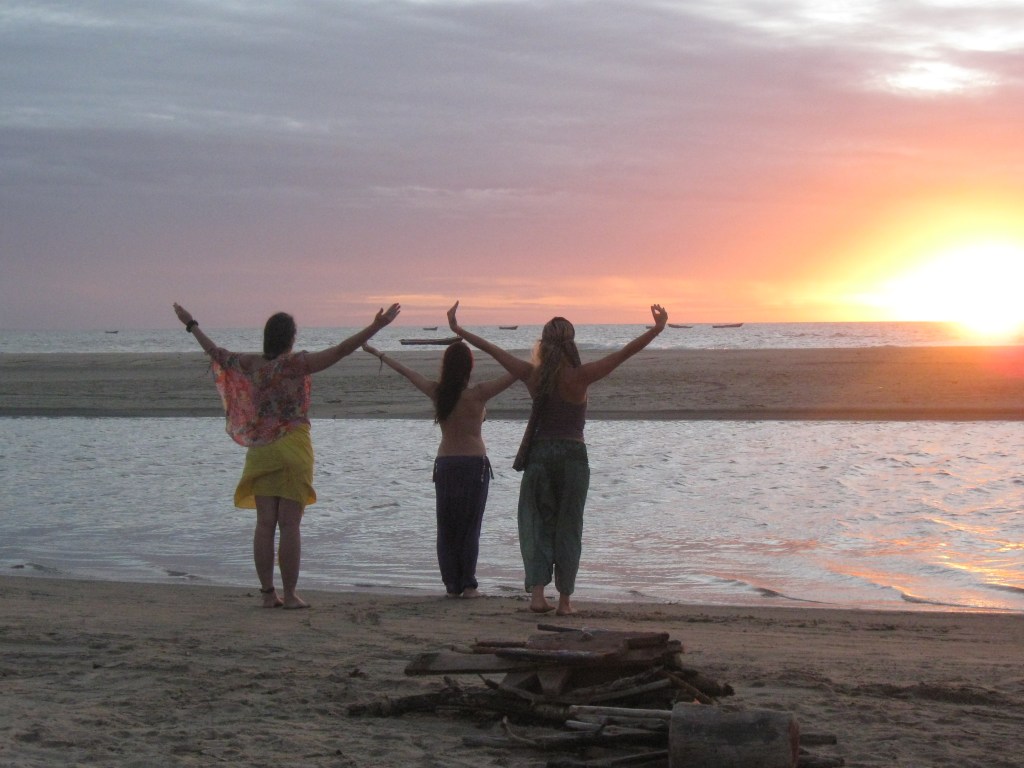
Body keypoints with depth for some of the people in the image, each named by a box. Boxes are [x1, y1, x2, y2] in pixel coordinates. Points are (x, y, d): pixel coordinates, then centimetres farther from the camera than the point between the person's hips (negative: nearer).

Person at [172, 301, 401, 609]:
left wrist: (192, 325, 35)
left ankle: (268, 593, 6)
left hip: (260, 452, 5)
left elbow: (214, 352, 19)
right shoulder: (296, 363, -9)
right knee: (289, 525, -3)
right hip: (292, 451, -5)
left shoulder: (250, 364, 4)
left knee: (265, 524, 5)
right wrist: (376, 326, -16)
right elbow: (341, 350, -16)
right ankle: (289, 595, -2)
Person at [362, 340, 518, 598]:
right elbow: (516, 373, -11)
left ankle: (452, 585, 7)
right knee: (470, 527, 2)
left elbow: (405, 371, 10)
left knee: (447, 528, 9)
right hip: (475, 463, -3)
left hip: (445, 463, 3)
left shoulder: (437, 392, -2)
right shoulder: (478, 394, -11)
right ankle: (468, 585, -2)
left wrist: (378, 354, 21)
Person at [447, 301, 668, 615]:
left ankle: (537, 591, -7)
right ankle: (564, 598, 9)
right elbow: (625, 353, -12)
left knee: (536, 522, 9)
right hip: (573, 455, -2)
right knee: (568, 527, 7)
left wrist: (458, 329, 16)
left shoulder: (532, 374, -2)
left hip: (538, 454, 2)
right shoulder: (580, 376, -10)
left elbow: (493, 350, 6)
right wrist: (657, 329, -9)